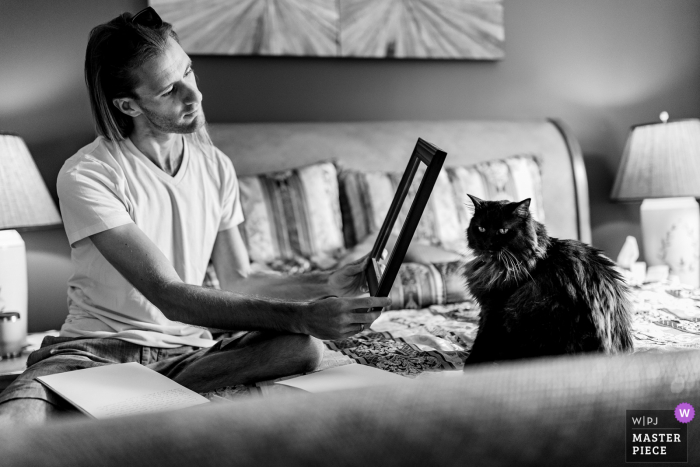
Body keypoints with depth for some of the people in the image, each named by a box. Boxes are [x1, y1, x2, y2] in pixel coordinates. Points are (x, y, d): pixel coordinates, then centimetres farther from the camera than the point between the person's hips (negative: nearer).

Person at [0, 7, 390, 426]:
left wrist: (331, 282, -9)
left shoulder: (216, 167, 6)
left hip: (186, 349, 7)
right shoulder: (86, 176, -14)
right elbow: (170, 296, -21)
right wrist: (301, 315, -30)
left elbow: (237, 282, 8)